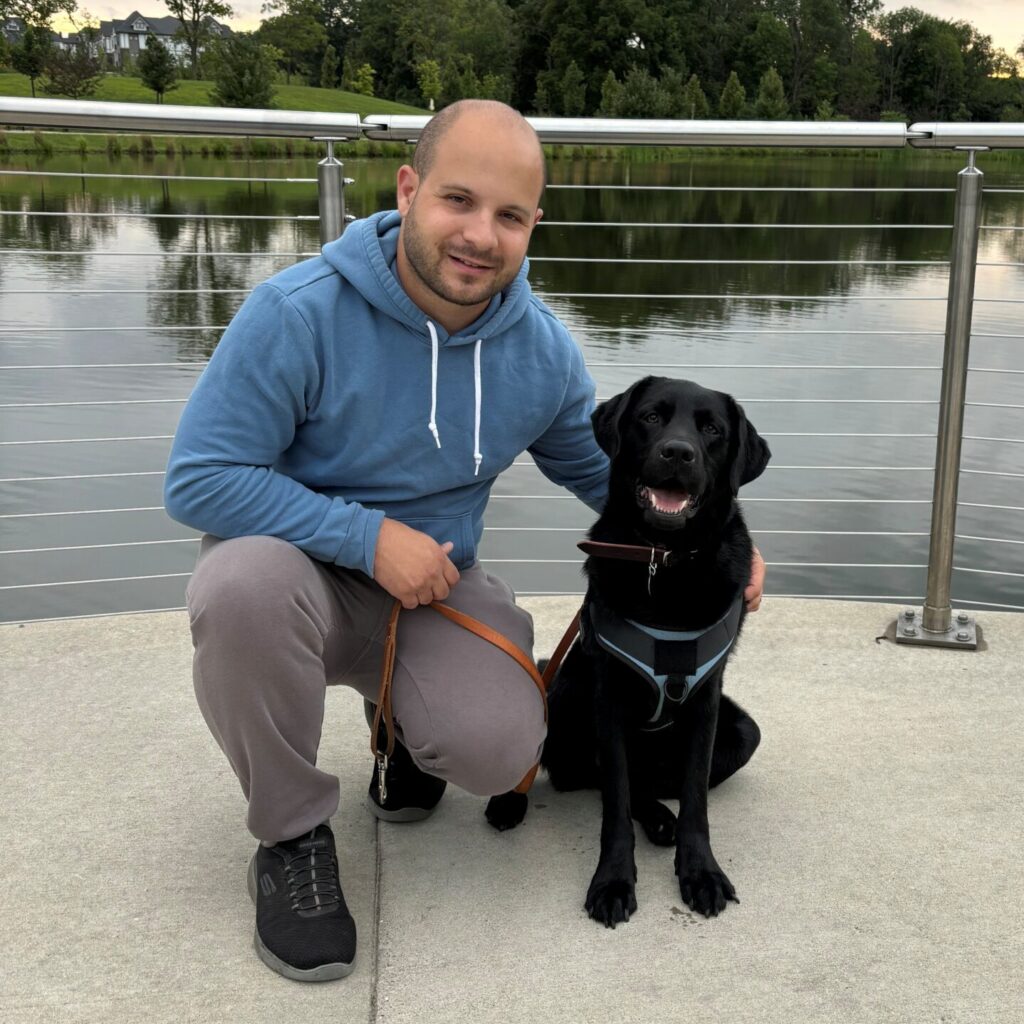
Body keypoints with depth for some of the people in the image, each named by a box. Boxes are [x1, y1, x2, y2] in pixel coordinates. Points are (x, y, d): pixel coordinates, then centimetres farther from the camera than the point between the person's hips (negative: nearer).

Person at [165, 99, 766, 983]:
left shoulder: (542, 348, -8)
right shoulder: (298, 312, -23)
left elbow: (602, 472, 9)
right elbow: (198, 478, -22)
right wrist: (370, 535, -27)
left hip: (436, 585, 3)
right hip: (303, 562, -2)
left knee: (497, 751, -23)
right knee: (246, 581, -38)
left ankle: (411, 722, 19)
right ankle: (294, 835, -11)